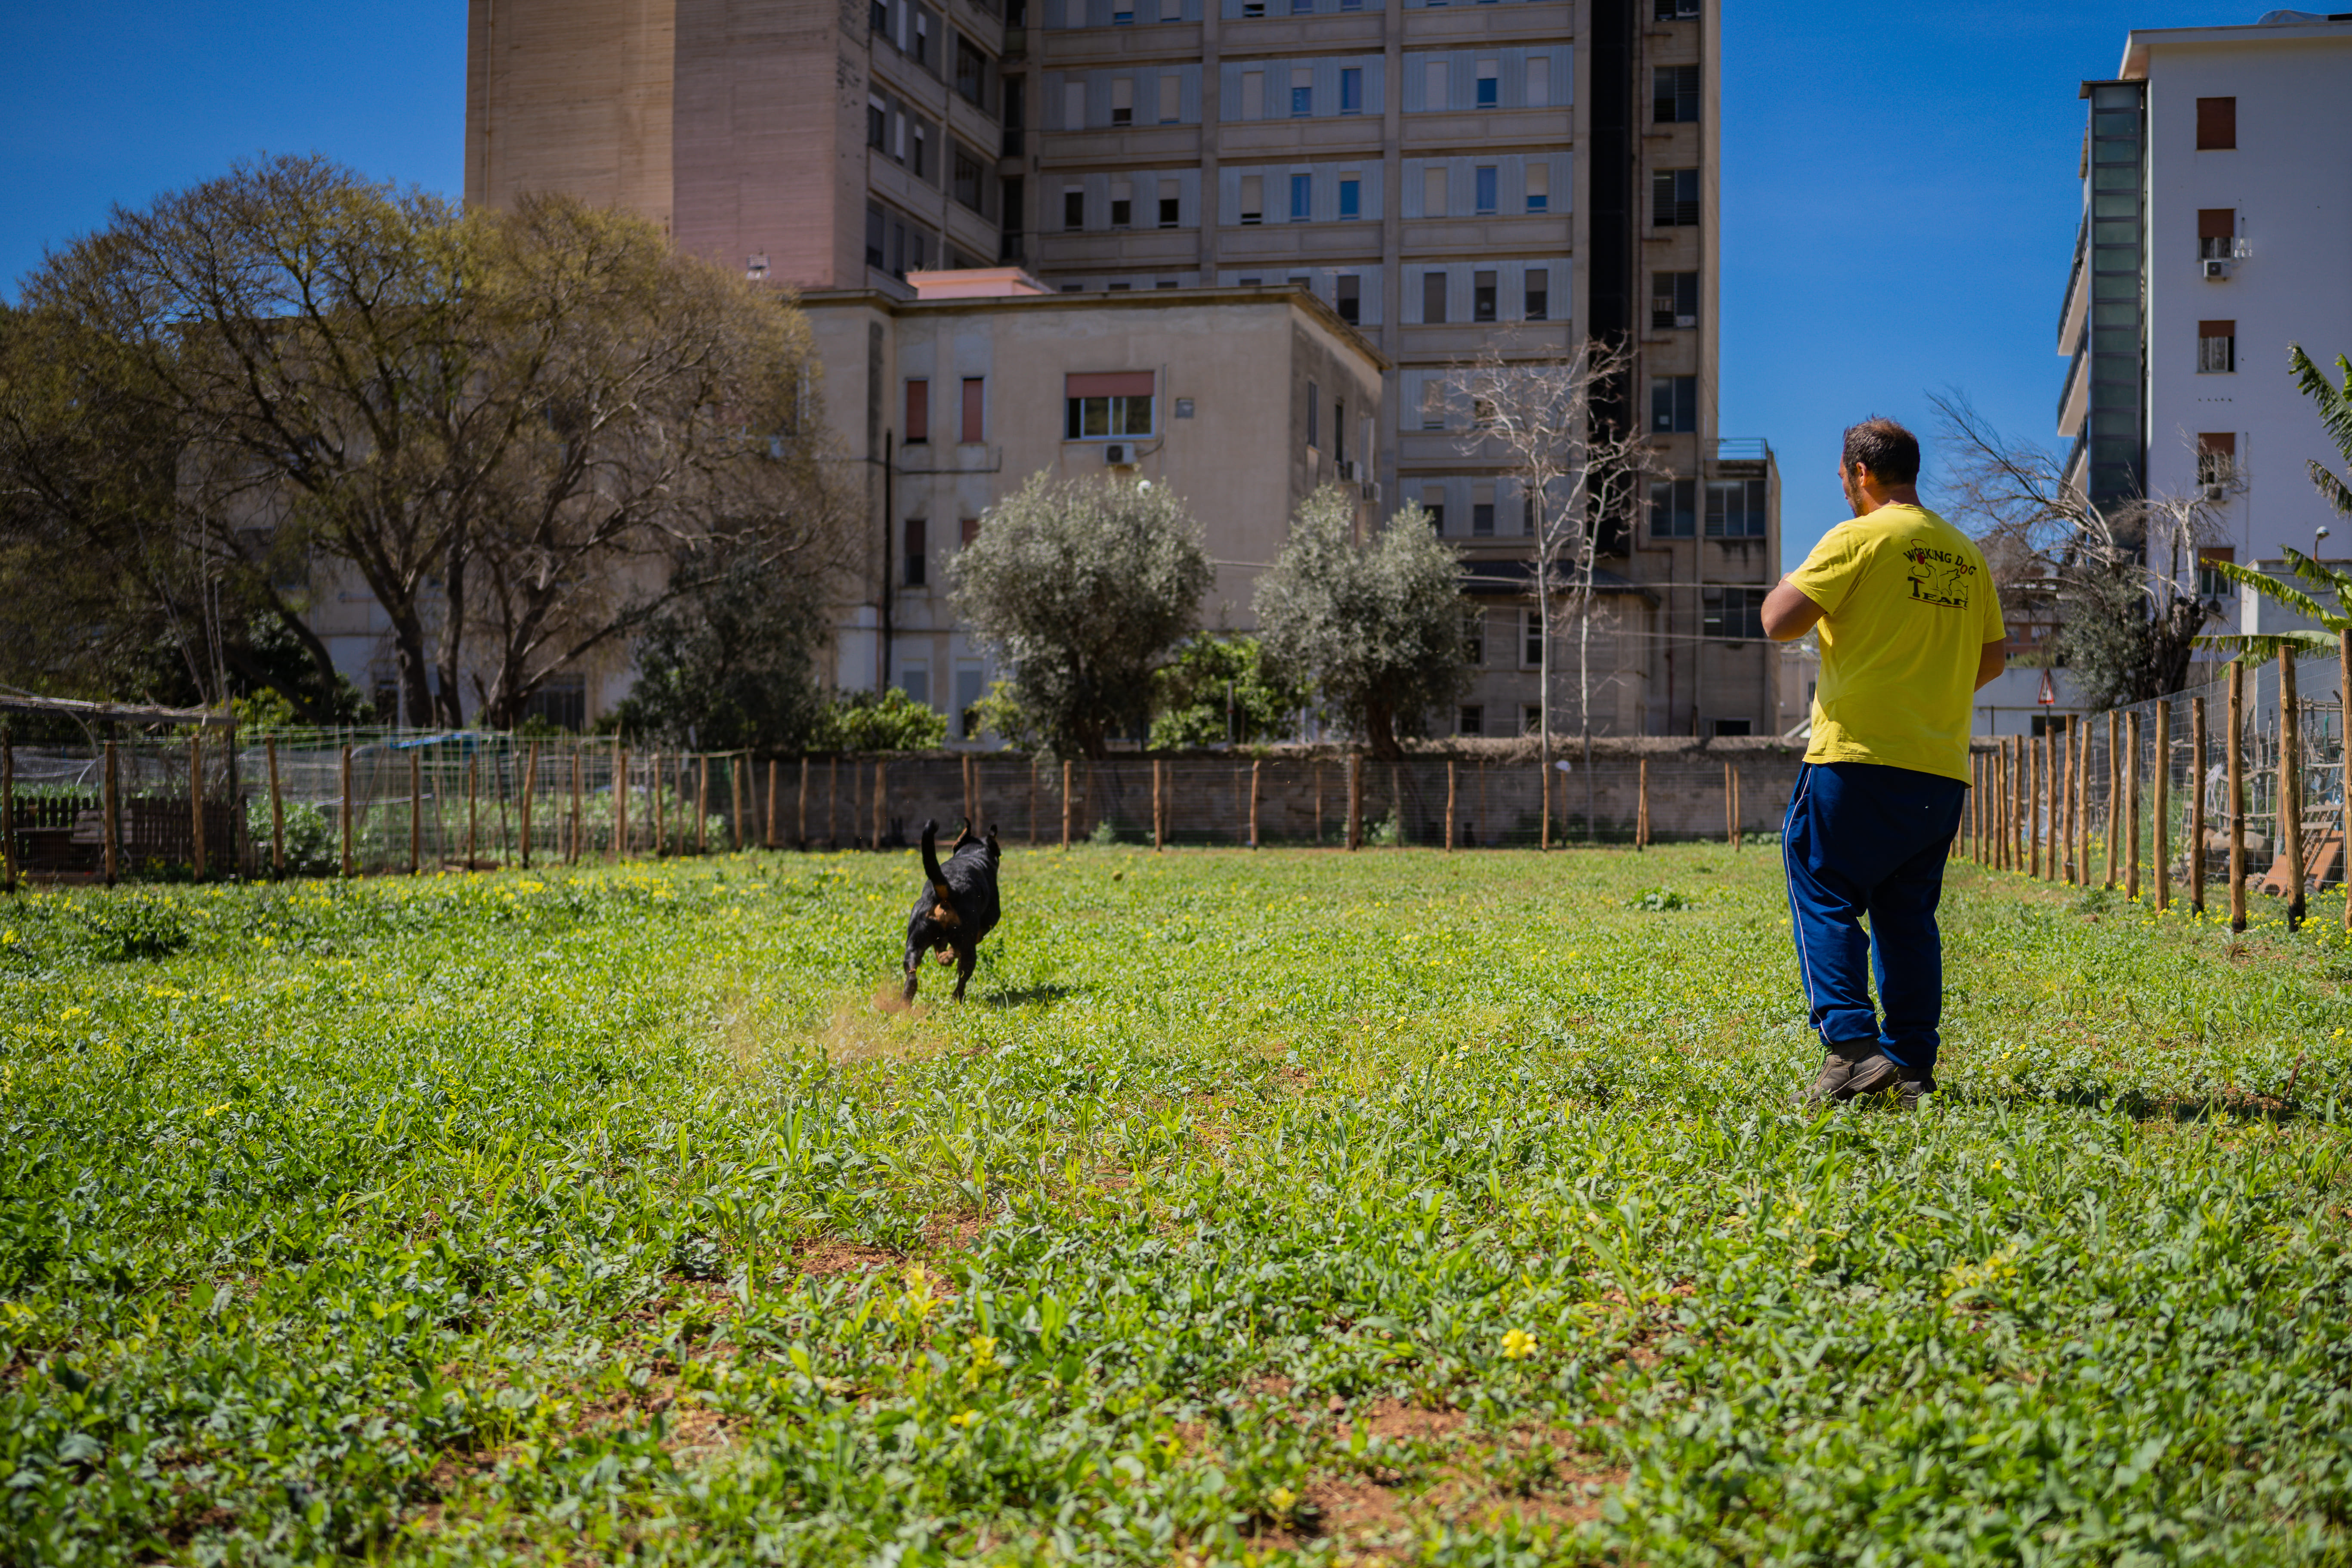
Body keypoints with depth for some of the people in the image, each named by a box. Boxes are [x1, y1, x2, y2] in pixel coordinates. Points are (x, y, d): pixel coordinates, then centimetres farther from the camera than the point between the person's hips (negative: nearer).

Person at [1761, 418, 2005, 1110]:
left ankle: (1852, 1046, -11)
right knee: (1908, 915, 11)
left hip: (1860, 755, -7)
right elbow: (1991, 659, 19)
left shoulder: (1859, 539, -6)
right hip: (1942, 768, 7)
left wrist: (1785, 585, 11)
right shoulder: (1966, 554, 15)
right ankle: (1911, 1065, 9)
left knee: (1824, 898, 0)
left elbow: (1780, 623, -10)